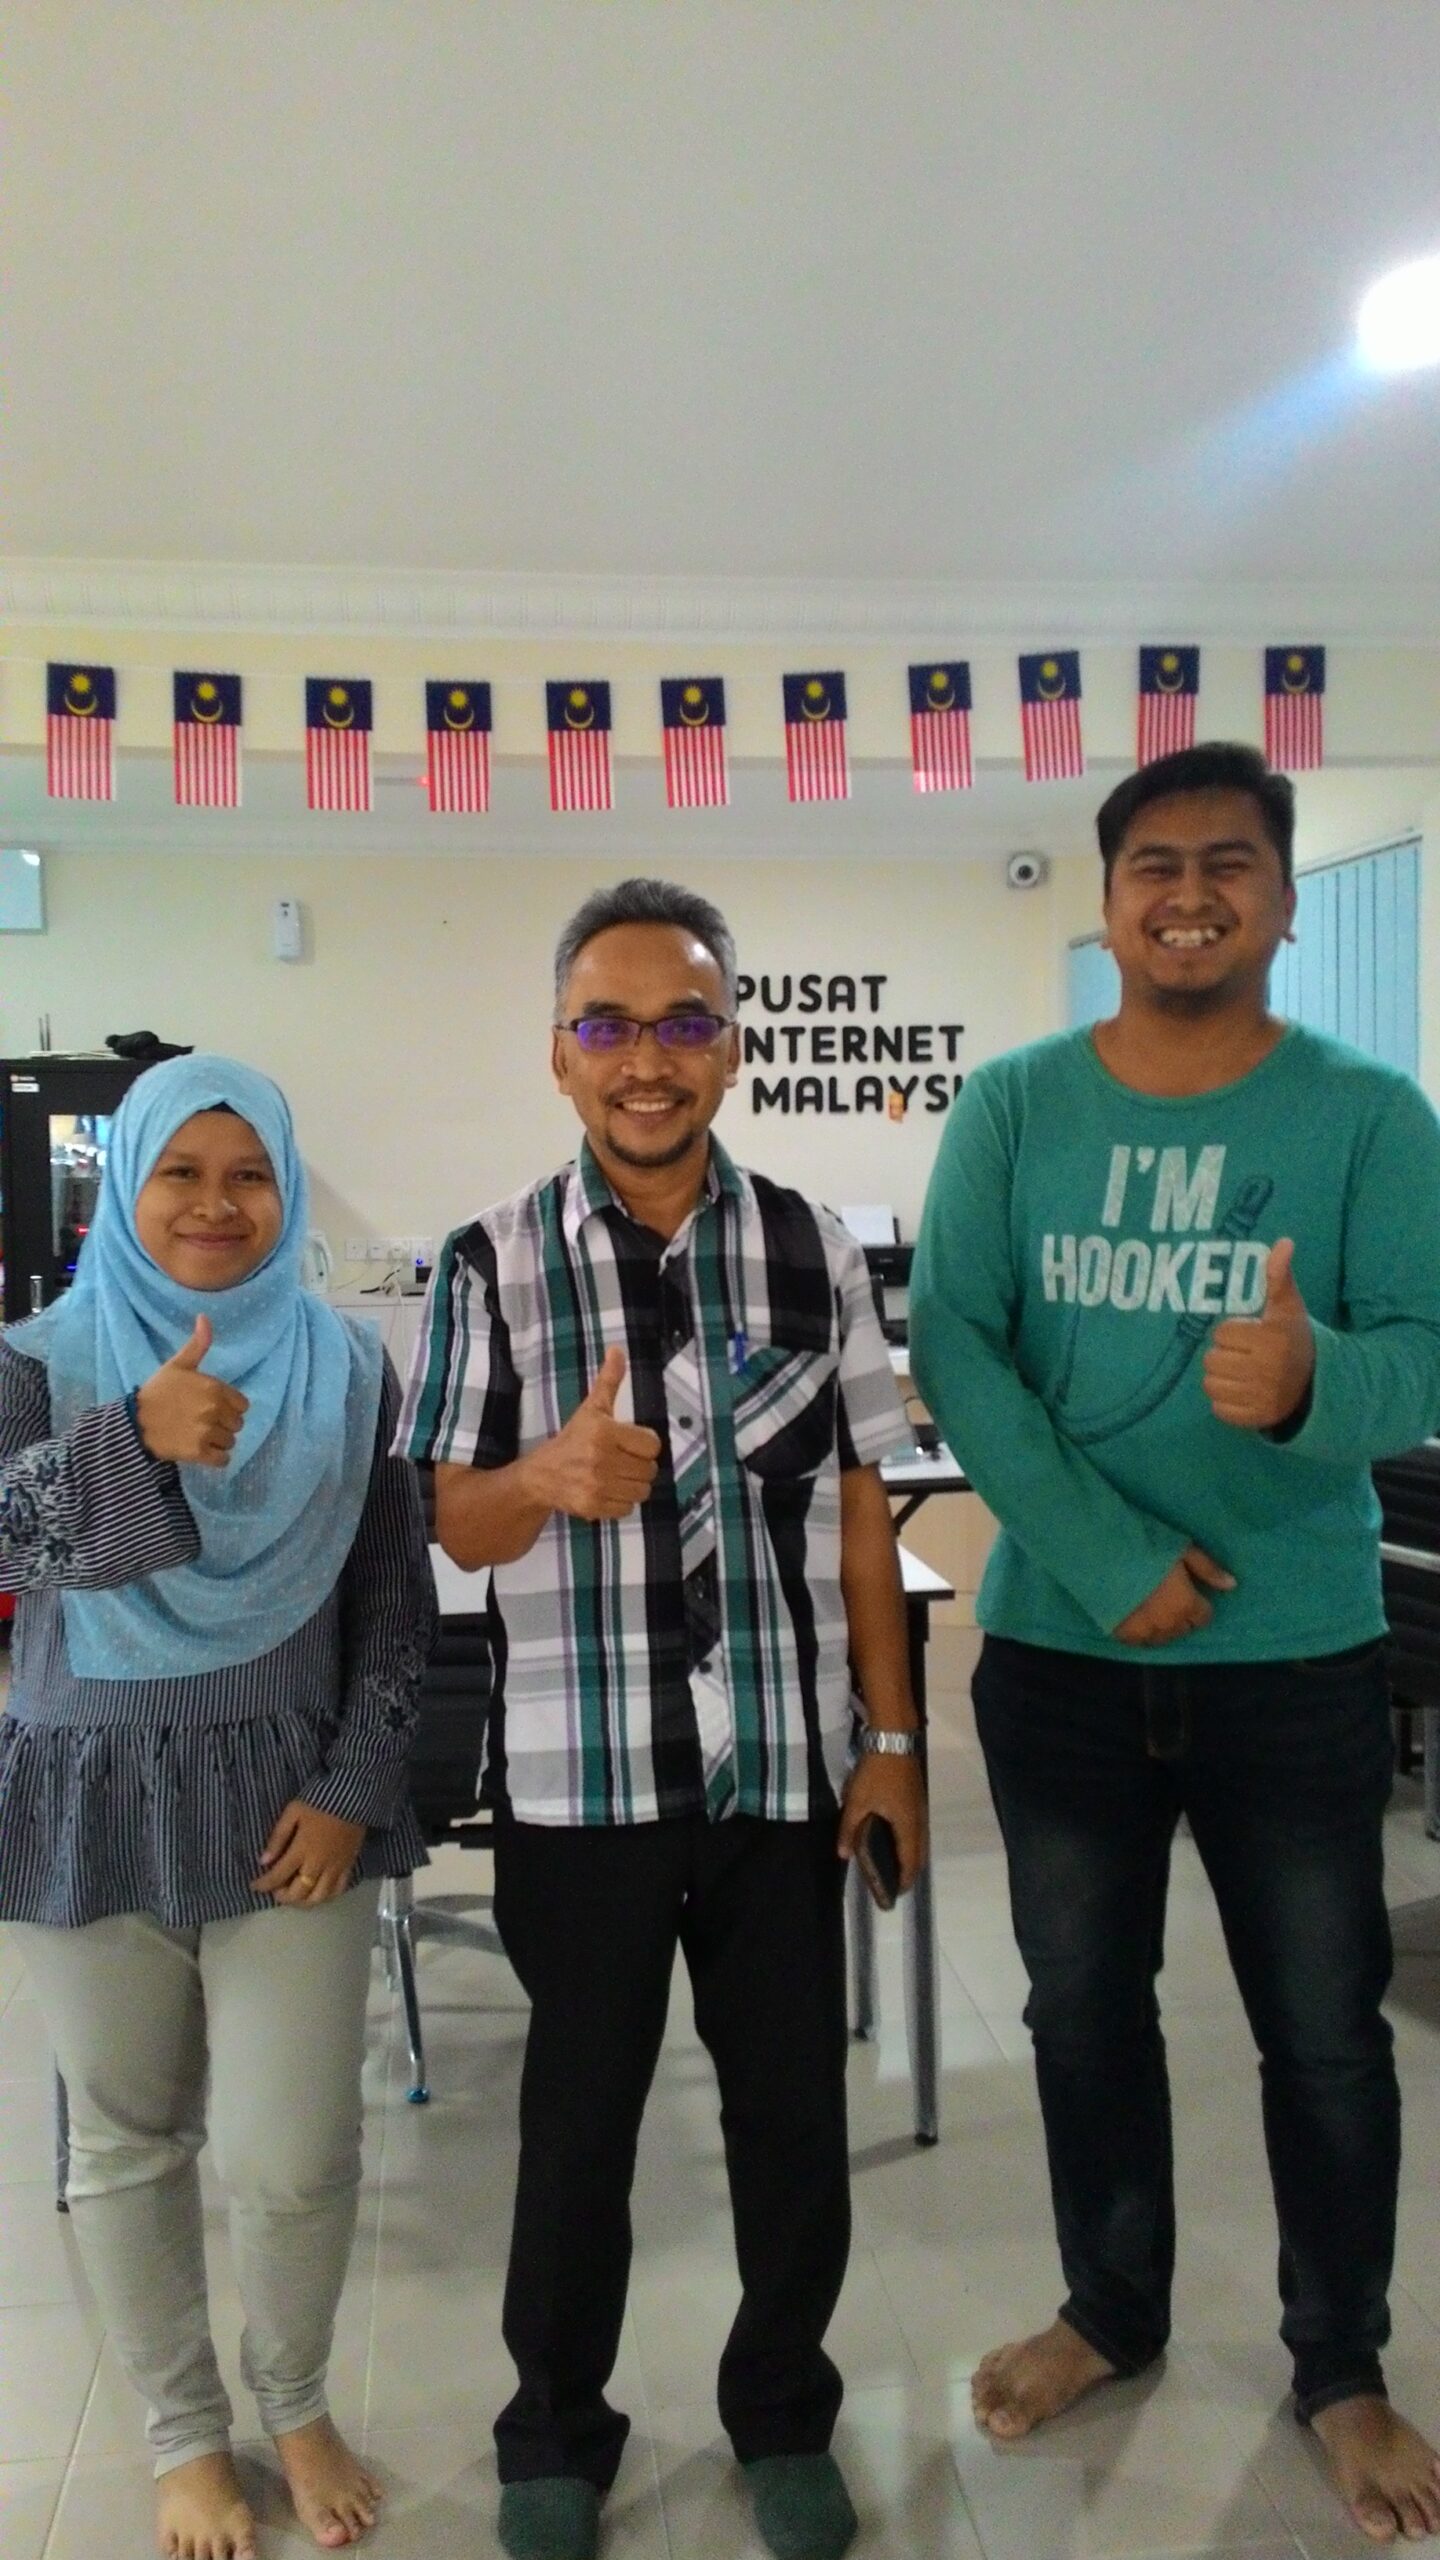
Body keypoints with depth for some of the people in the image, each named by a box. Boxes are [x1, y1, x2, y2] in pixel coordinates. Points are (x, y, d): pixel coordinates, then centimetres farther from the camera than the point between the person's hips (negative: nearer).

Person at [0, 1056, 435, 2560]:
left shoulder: (347, 1369, -1)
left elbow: (396, 1604, 2)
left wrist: (352, 1787, -6)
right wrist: (137, 1442, -40)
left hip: (290, 1797, 0)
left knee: (292, 2154, 3)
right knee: (127, 2143, 13)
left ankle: (296, 2407, 33)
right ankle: (183, 2436, 37)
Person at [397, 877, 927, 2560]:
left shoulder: (809, 1250, -1)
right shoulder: (494, 1264, -6)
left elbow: (858, 1504, 4)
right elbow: (456, 1522, -2)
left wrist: (893, 1738, 4)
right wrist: (552, 1476, -24)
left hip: (785, 1769, 2)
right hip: (580, 1776, -1)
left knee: (795, 2115, 14)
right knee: (578, 2123, 15)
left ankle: (783, 2416, 42)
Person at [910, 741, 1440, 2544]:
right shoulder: (1010, 1109, -3)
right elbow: (950, 1349, -10)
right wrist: (1109, 1560, -19)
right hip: (1056, 1648, 2)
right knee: (1083, 2004, 18)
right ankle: (1113, 2309, 42)